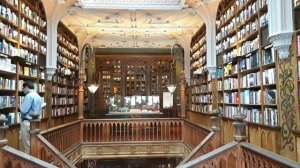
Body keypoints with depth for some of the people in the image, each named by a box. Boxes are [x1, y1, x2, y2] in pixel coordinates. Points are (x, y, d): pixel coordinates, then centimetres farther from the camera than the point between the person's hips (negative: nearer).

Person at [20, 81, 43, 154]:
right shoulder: (39, 96, 13)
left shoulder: (29, 96, -15)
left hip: (27, 122, -9)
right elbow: (40, 110, 19)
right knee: (32, 144, 16)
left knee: (27, 145, 0)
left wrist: (20, 106, 0)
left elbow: (23, 110, -19)